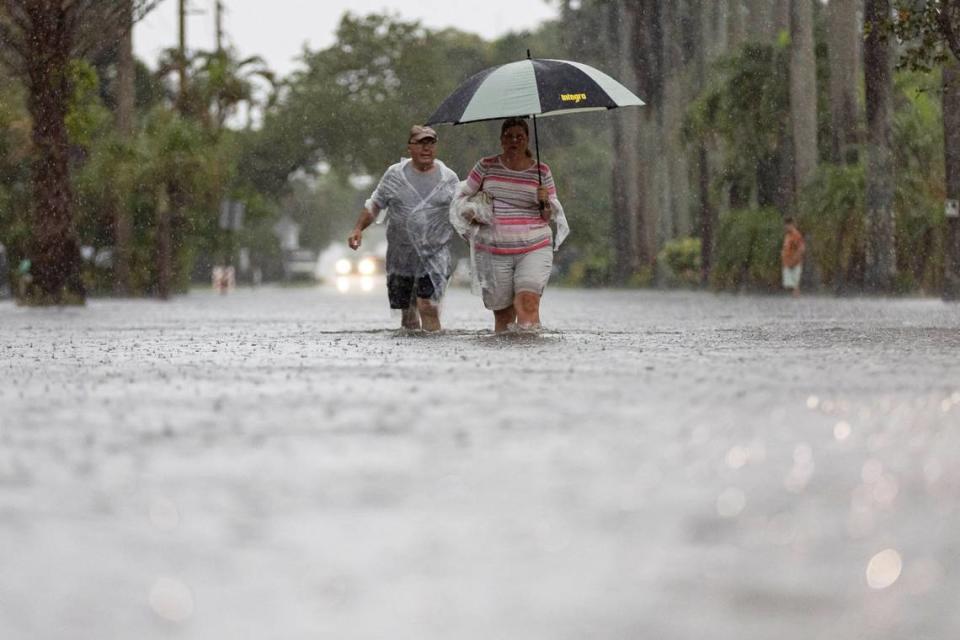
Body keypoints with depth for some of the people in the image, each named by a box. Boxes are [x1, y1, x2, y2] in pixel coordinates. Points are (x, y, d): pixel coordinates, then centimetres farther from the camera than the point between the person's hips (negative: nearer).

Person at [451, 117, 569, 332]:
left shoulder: (541, 171, 7)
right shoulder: (486, 167, 6)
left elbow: (552, 216, 11)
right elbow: (461, 199, 14)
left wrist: (546, 203, -11)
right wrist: (471, 214, -6)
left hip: (534, 250, -1)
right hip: (494, 253, 1)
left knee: (528, 304, -21)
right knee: (502, 313, 2)